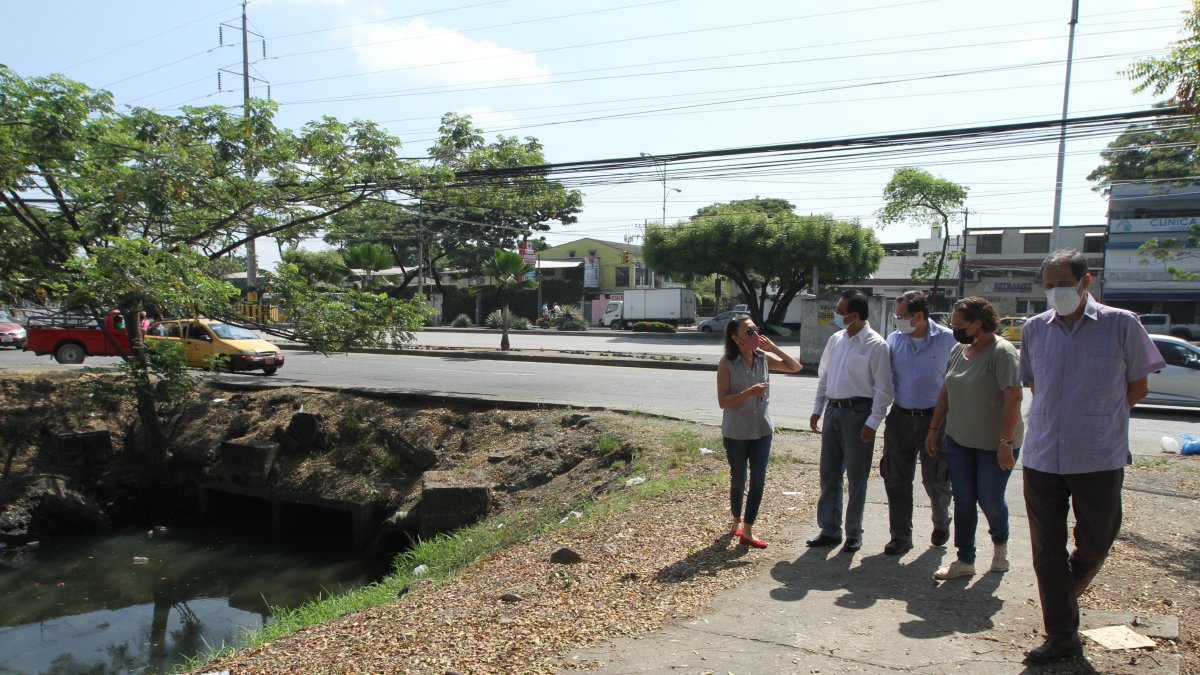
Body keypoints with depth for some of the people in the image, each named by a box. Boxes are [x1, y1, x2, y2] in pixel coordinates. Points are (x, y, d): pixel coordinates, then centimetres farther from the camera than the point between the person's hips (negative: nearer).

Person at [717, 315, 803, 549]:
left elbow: (795, 367, 3)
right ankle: (737, 521, 36)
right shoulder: (727, 364, -13)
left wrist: (773, 347, -8)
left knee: (758, 481, 2)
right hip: (736, 433, -3)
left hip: (762, 431, 4)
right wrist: (749, 392, -28)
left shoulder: (763, 358, -1)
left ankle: (747, 530, 13)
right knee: (738, 480, 12)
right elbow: (723, 401, -15)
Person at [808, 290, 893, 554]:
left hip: (858, 413, -6)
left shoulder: (876, 345, -12)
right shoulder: (835, 340, 7)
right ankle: (830, 530, 24)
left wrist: (872, 423, -15)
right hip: (833, 411, 7)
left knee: (856, 477, 5)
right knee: (828, 474, 12)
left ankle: (854, 534, 20)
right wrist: (817, 410, 13)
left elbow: (883, 389, -12)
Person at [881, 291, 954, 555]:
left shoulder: (948, 340, -8)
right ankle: (901, 536, 18)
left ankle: (941, 522, 38)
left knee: (935, 480, 7)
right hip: (900, 419, 3)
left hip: (934, 419, -3)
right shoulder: (894, 339, 2)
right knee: (897, 481, 5)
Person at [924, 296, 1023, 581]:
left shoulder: (1002, 351, -16)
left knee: (990, 500, 6)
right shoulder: (958, 350, 6)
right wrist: (934, 428, 12)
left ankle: (1000, 543, 36)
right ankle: (965, 560, 17)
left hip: (994, 444, -6)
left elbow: (1013, 399, -20)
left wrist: (1006, 443, -22)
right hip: (959, 440, 6)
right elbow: (945, 392, 13)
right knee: (963, 500, 8)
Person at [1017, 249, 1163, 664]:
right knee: (1047, 551, 7)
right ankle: (1062, 635, 21)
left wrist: (1097, 418, 4)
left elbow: (1137, 388, 4)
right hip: (1042, 457, 2)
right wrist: (1058, 420, 8)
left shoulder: (1121, 325, -6)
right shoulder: (1035, 329, 3)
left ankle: (1066, 597, 43)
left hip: (1100, 459, -2)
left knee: (1094, 544, 13)